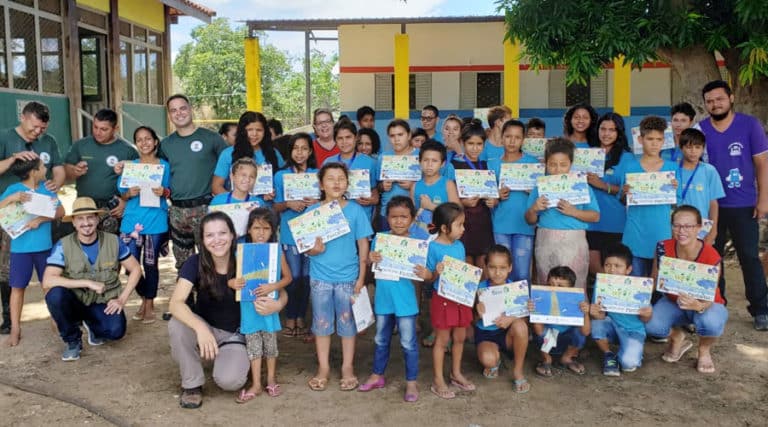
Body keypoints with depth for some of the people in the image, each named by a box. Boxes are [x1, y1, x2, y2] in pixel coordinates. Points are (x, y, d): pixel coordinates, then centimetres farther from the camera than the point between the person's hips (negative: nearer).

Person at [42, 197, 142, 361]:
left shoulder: (113, 241, -7)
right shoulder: (63, 246, -13)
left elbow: (135, 269, 2)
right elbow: (47, 281, -23)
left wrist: (122, 299, -8)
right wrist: (87, 283, -27)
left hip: (104, 303, 1)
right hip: (75, 302, -1)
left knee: (116, 330, -28)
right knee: (55, 294, -33)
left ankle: (91, 324, 12)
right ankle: (73, 340, -6)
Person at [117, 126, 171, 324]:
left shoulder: (164, 165, 2)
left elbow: (172, 192, 6)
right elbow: (122, 195, 9)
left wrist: (164, 192, -15)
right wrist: (130, 193, -13)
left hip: (155, 222, -2)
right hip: (132, 221, 2)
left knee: (150, 264, 4)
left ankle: (150, 303, 19)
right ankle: (144, 298, 24)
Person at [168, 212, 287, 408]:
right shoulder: (195, 263, -17)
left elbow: (281, 293, -9)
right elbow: (176, 303, -28)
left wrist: (276, 305, -35)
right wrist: (200, 328, -46)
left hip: (235, 334, -1)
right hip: (205, 328, 1)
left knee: (229, 381, -28)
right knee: (177, 325, -31)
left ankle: (233, 360, 11)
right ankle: (192, 384, -7)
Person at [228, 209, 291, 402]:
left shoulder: (277, 251, -7)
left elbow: (287, 277, -6)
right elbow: (230, 276, -4)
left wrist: (273, 287, -23)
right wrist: (232, 283, -27)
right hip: (249, 305, 0)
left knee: (270, 341, 13)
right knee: (253, 343, 8)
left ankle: (271, 379, 29)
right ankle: (255, 384, 18)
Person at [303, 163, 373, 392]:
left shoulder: (356, 210, -5)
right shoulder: (312, 211, -2)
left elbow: (363, 245, -1)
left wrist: (361, 276, -4)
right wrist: (314, 250, -22)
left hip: (348, 277, -1)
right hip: (320, 277, 1)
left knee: (347, 322, 10)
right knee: (322, 323, 11)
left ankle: (348, 367, 26)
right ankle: (323, 368, 26)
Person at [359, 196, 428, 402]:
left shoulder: (418, 240, -10)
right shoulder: (380, 238, -2)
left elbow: (423, 270, -8)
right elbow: (369, 265, 3)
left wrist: (425, 274, -30)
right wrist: (370, 259, -19)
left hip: (405, 298, -3)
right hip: (383, 297, 3)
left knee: (408, 342, 6)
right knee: (381, 340, 20)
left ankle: (411, 382, 21)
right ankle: (377, 375, 37)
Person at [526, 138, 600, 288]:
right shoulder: (540, 187, 6)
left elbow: (595, 216, 0)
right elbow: (530, 220, 11)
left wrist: (573, 212, -14)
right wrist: (533, 209, -10)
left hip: (573, 242, -2)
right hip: (545, 242, 2)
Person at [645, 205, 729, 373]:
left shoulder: (711, 257, -25)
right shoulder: (663, 248, -17)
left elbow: (708, 299, -25)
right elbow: (654, 283, -8)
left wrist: (699, 306, -48)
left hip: (704, 304, -2)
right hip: (673, 302, 2)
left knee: (711, 323, -39)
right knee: (651, 325, -29)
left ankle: (705, 350, 1)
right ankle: (678, 338, 11)